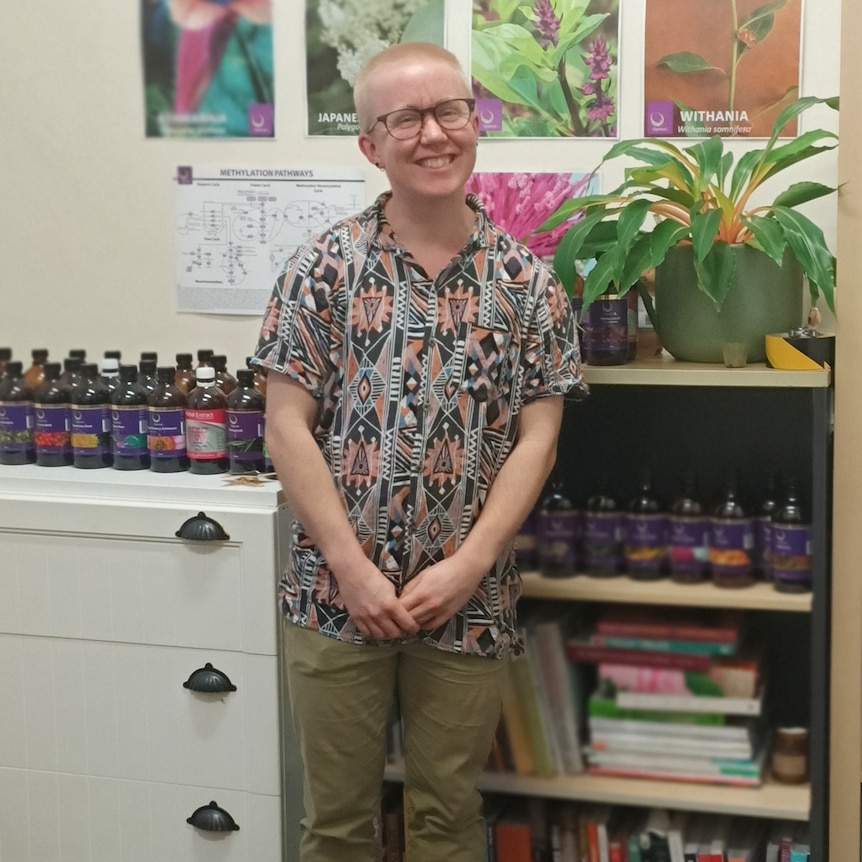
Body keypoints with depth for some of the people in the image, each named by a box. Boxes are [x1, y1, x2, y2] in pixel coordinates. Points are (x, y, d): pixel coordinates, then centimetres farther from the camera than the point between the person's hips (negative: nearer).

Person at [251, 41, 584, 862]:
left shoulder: (525, 280, 1)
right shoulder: (321, 268, -4)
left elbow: (536, 437, -1)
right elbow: (287, 427, -6)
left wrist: (467, 566, -11)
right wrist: (352, 569, -12)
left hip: (468, 600, 1)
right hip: (335, 594, -1)